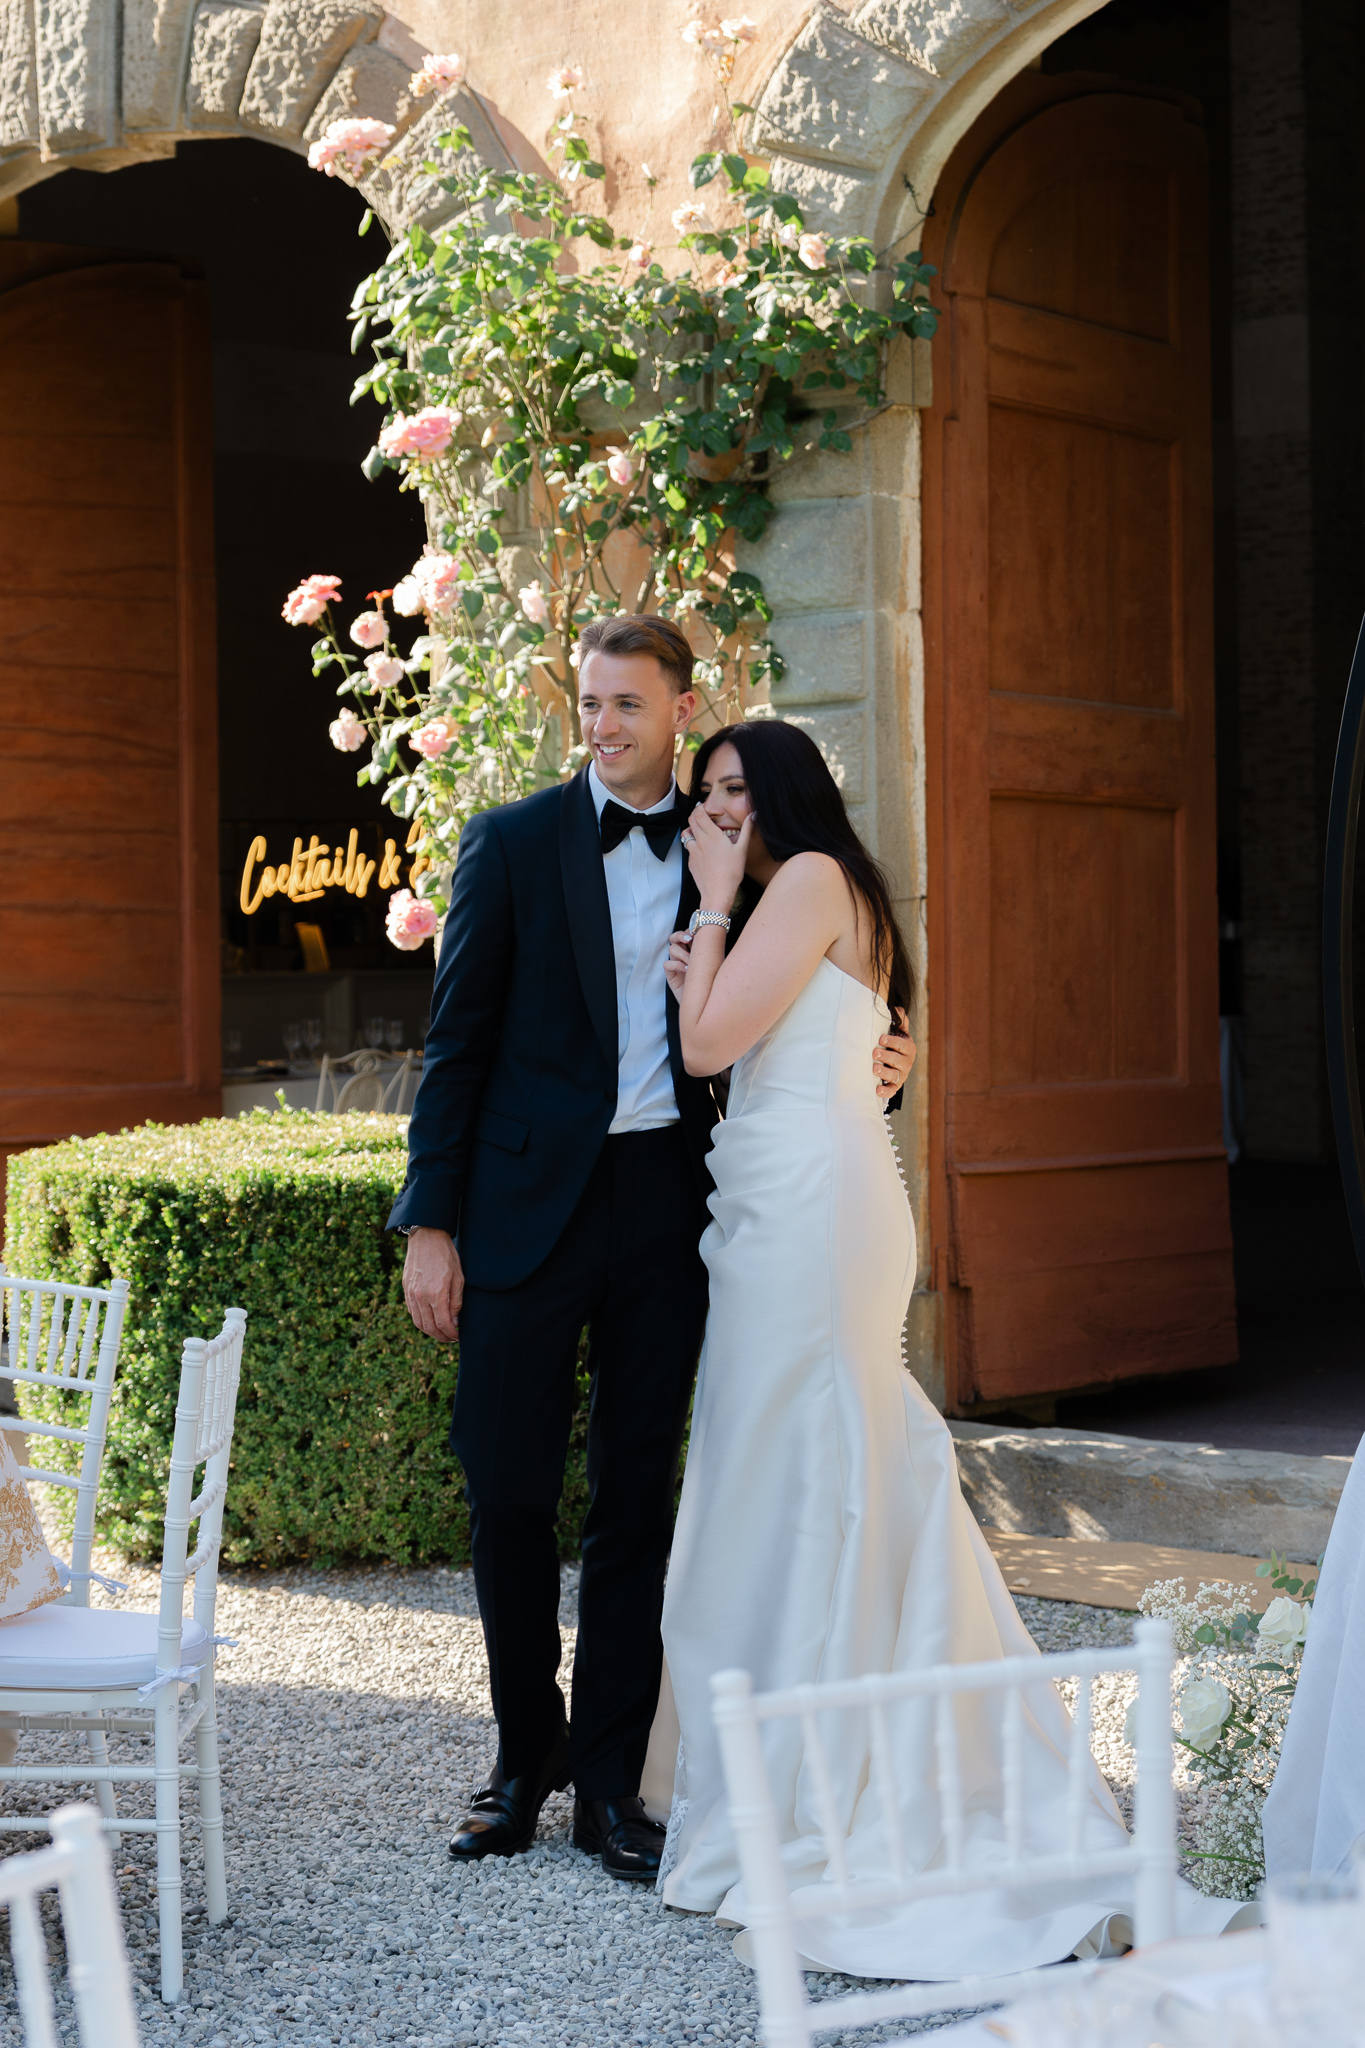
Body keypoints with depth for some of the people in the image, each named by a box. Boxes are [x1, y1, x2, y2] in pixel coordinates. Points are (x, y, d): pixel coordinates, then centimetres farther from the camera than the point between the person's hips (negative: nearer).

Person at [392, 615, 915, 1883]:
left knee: (637, 1496, 7)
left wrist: (869, 1073, -4)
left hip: (665, 1201, 2)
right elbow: (458, 1042, 0)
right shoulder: (513, 843, 2)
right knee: (506, 1490, 0)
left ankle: (610, 1780, 17)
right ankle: (526, 1752, 20)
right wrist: (430, 1222, -6)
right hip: (529, 1204, -2)